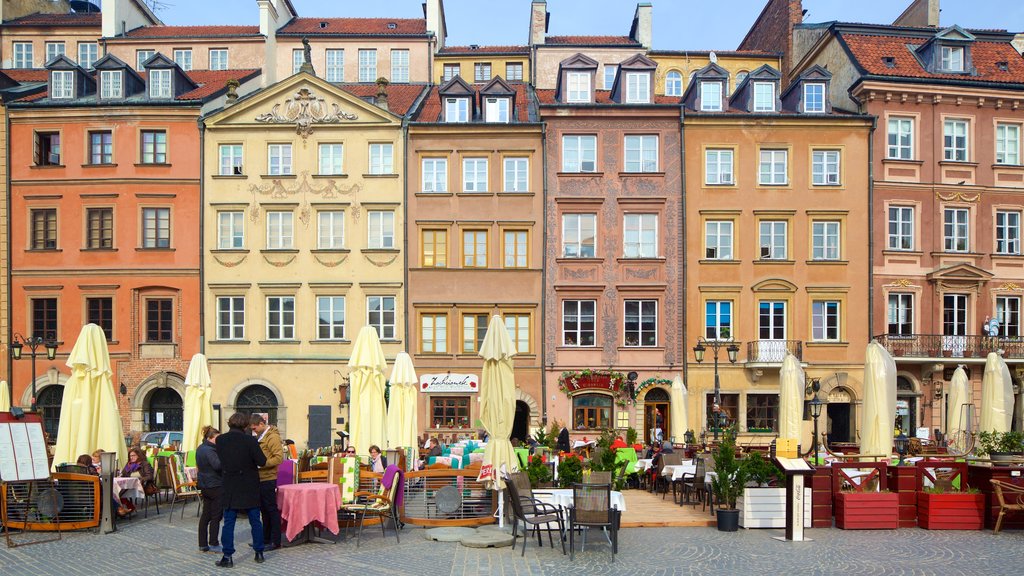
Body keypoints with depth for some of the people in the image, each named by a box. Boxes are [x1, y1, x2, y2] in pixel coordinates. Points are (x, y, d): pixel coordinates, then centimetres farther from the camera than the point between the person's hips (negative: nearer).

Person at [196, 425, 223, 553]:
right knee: (216, 516, -1)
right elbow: (217, 465, -32)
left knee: (205, 516, 12)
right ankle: (213, 543, 3)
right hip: (215, 486, -9)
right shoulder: (209, 450, -19)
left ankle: (203, 544, 15)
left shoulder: (200, 449, 12)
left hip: (204, 486, 9)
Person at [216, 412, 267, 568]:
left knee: (228, 522, 7)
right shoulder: (250, 440, -16)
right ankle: (259, 553, 18)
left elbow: (221, 460, 10)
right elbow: (262, 462, -15)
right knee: (255, 521, 11)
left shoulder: (220, 440, -5)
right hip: (250, 488, -1)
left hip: (230, 488, 2)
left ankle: (227, 557, 7)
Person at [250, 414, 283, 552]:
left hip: (268, 479, -9)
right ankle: (266, 538, 24)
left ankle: (276, 541, 3)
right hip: (260, 478, 9)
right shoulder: (260, 437, 15)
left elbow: (279, 457, -21)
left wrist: (261, 463, -24)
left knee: (272, 509, -3)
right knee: (263, 509, 15)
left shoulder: (273, 437, -13)